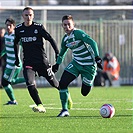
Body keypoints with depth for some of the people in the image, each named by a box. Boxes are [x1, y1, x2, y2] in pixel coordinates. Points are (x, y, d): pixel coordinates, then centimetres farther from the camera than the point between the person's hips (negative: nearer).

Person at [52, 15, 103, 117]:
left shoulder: (78, 33, -18)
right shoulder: (65, 39, 4)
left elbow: (92, 43, -27)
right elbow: (62, 53, 23)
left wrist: (97, 58, -33)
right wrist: (57, 64, 19)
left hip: (89, 65, -6)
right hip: (76, 63, 6)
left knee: (85, 92, 1)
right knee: (62, 83, -14)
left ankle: (89, 83, 40)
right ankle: (65, 110, -6)